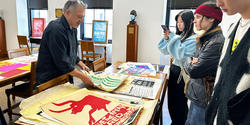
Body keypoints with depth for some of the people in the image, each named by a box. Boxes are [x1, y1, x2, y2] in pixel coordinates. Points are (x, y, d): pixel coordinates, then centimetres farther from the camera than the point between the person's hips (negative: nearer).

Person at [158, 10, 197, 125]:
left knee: (180, 104, 7)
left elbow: (182, 55, -26)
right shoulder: (180, 36, 8)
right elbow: (165, 51, 11)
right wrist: (166, 38, -4)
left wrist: (174, 39, -19)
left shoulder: (194, 39, -14)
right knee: (171, 101, 18)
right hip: (173, 69, 8)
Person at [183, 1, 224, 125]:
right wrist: (192, 63, -9)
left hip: (205, 98, -9)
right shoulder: (205, 39, 9)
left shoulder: (217, 43, -23)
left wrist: (187, 64, -3)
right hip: (197, 94, 9)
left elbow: (194, 71, -25)